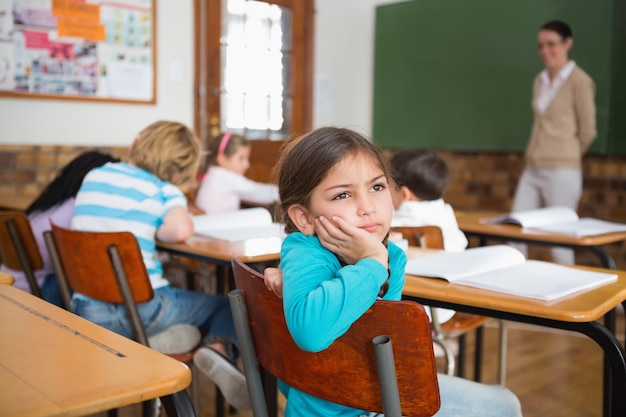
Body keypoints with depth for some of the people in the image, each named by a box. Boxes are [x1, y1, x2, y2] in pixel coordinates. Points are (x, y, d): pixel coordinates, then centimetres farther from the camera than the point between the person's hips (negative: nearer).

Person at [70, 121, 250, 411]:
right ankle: (219, 349, -17)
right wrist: (155, 230, 1)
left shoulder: (93, 177, 12)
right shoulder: (164, 190, -3)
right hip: (141, 309, -4)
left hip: (87, 312, 5)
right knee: (226, 306, 12)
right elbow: (181, 230, -21)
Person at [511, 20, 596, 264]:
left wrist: (565, 157, 10)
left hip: (561, 173, -7)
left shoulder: (579, 81, -6)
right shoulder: (540, 81, 15)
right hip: (531, 170, 7)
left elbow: (587, 131, -3)